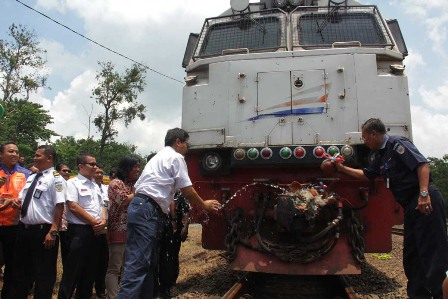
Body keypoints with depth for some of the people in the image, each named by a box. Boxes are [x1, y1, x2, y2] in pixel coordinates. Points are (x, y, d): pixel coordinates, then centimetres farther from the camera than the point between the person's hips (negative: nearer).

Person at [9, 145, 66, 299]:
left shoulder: (55, 178, -12)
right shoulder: (31, 177, 13)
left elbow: (59, 206, -19)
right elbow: (22, 199, 25)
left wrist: (53, 232, -23)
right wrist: (17, 201, 0)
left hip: (43, 231, -8)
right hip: (24, 229, 8)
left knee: (43, 273, 6)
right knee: (21, 270, 21)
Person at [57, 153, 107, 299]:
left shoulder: (95, 185, 17)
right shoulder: (73, 183, -5)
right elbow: (73, 207, -14)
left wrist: (103, 221, -3)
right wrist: (94, 222, -12)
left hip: (95, 232, 7)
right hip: (79, 231, -7)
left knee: (90, 270, 13)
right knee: (73, 271, -4)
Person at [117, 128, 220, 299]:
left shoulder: (160, 156, 28)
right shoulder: (176, 157, -1)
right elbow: (187, 191, -1)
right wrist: (204, 205, 16)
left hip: (140, 207, 10)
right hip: (148, 210, -10)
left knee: (148, 262, 11)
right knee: (138, 263, -14)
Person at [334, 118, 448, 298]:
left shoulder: (397, 144, -7)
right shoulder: (380, 156, 20)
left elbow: (422, 164, -18)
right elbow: (366, 175, 32)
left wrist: (424, 194, -26)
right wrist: (343, 168, 31)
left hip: (425, 202, -10)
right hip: (411, 205, 10)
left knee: (432, 253, -9)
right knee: (411, 254, 13)